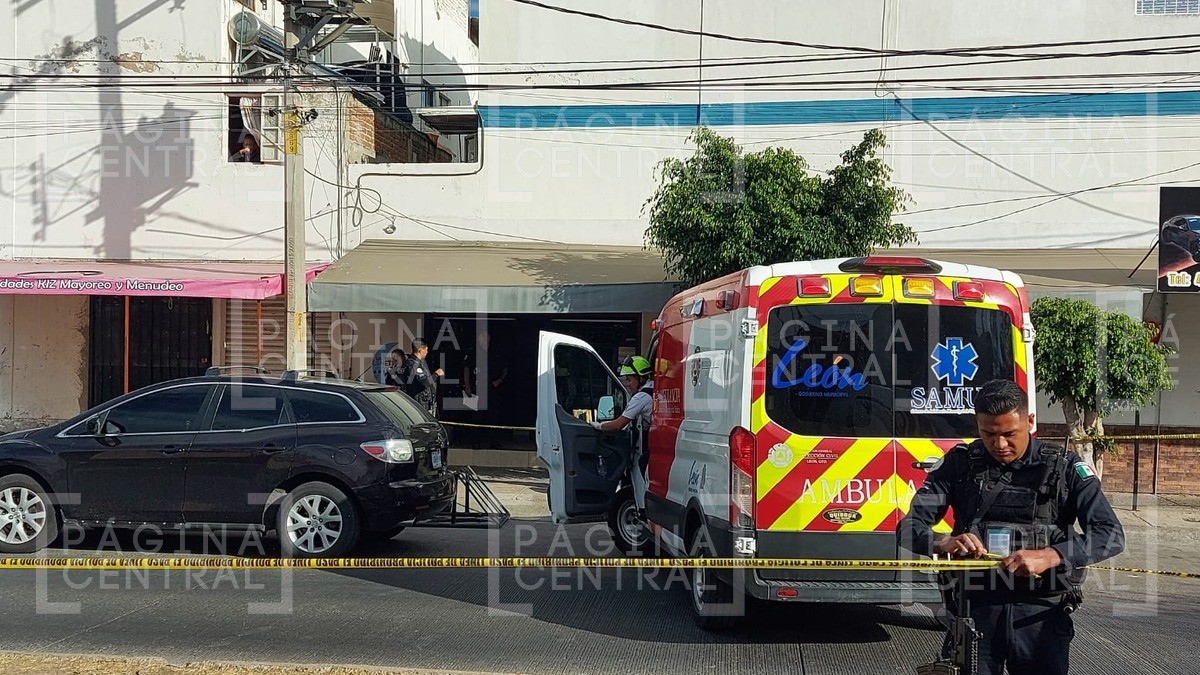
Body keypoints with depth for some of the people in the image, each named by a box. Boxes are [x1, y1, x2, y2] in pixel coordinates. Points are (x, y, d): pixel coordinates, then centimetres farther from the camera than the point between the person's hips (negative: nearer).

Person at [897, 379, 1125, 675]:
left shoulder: (1063, 467, -2)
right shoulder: (961, 463, 1)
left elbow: (1111, 534, -11)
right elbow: (908, 528, -1)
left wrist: (1049, 557, -27)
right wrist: (943, 543, -23)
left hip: (1042, 612, 0)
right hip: (976, 608, 1)